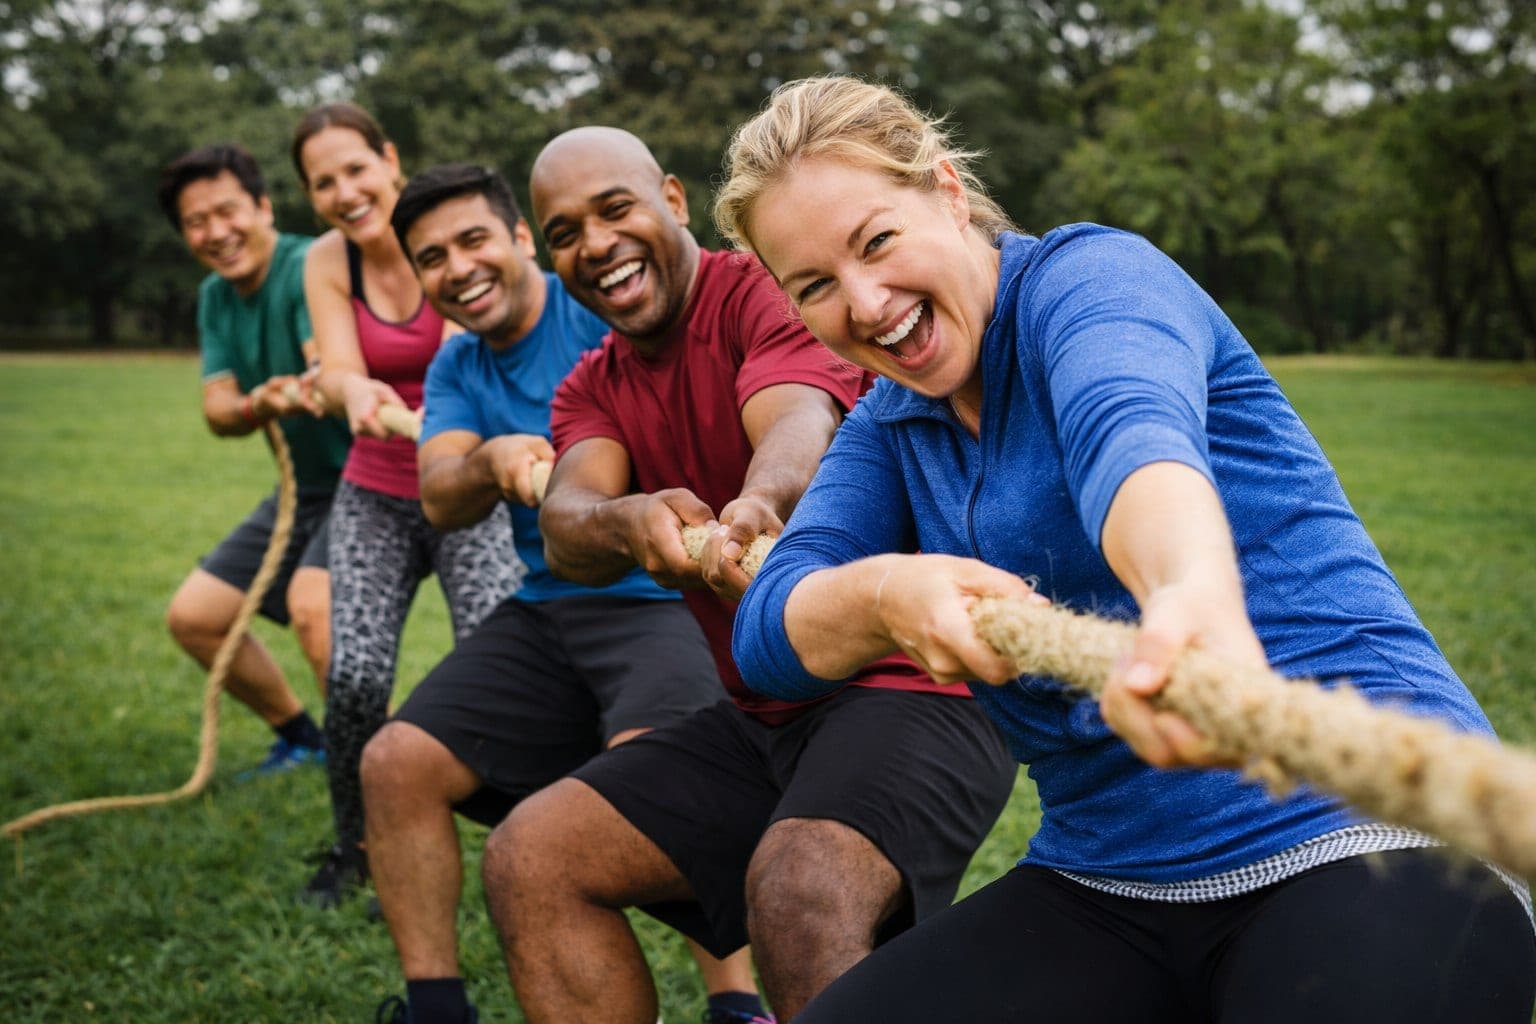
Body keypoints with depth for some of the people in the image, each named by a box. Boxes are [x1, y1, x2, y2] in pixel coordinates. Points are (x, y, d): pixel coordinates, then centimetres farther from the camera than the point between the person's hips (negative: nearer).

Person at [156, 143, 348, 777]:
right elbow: (217, 412, -4)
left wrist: (319, 388, -60)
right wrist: (259, 403, -28)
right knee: (192, 617, 10)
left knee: (312, 601, -33)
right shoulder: (215, 296, 6)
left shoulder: (309, 269, -19)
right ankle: (301, 737, 27)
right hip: (303, 486, 9)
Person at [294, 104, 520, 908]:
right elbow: (337, 372, -14)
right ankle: (357, 850, 12)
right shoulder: (327, 265, -1)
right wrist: (357, 393, -40)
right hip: (376, 495, 3)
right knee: (353, 674, -12)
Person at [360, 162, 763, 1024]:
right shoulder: (456, 367, 13)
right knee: (396, 764, -5)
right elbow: (441, 502, -2)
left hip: (661, 594, -7)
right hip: (546, 610, 7)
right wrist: (491, 463, -26)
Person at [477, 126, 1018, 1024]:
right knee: (528, 860, -5)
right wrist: (628, 525, -35)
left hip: (912, 681, -7)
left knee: (797, 892, -34)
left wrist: (758, 504, -54)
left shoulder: (764, 292, -8)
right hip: (765, 715, 7)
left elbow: (801, 422, -30)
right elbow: (565, 526, -11)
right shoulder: (593, 392, 10)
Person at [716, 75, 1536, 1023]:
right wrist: (885, 593, -24)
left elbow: (1130, 432, -31)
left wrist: (1193, 594, -53)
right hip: (1105, 884, 6)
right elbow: (770, 638, -1)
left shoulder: (1090, 272, -7)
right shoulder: (888, 428, 13)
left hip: (1360, 833, -5)